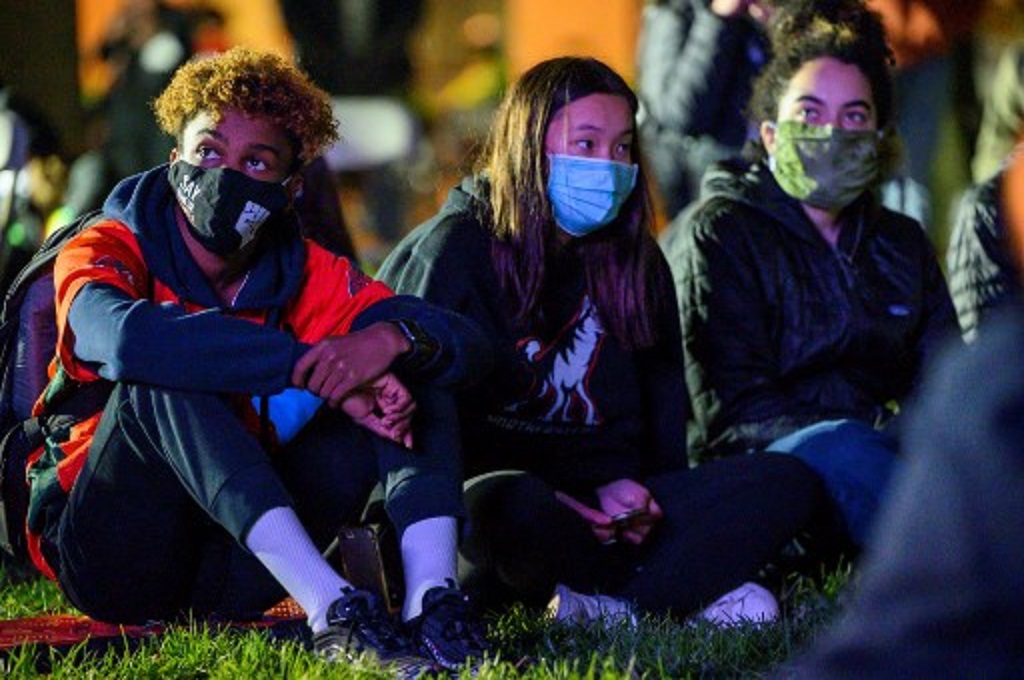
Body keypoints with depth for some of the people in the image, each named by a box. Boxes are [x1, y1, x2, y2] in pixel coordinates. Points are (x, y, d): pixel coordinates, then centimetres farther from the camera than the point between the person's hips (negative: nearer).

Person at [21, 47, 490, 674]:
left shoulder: (306, 275, 4)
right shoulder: (110, 250, -8)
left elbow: (466, 342, -8)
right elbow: (121, 335, -34)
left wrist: (391, 338, -33)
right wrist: (315, 367, -38)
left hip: (230, 575, 4)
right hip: (111, 558, -4)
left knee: (415, 369, -6)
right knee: (165, 378, -31)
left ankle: (433, 601, -30)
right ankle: (334, 611, -42)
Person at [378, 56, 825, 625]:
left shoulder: (634, 262, 16)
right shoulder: (453, 251, -2)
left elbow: (661, 417, 15)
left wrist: (624, 487, -9)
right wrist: (559, 501, -19)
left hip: (603, 499, 6)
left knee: (789, 482, -15)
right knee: (509, 508, -43)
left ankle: (595, 601, -30)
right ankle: (687, 589, -24)